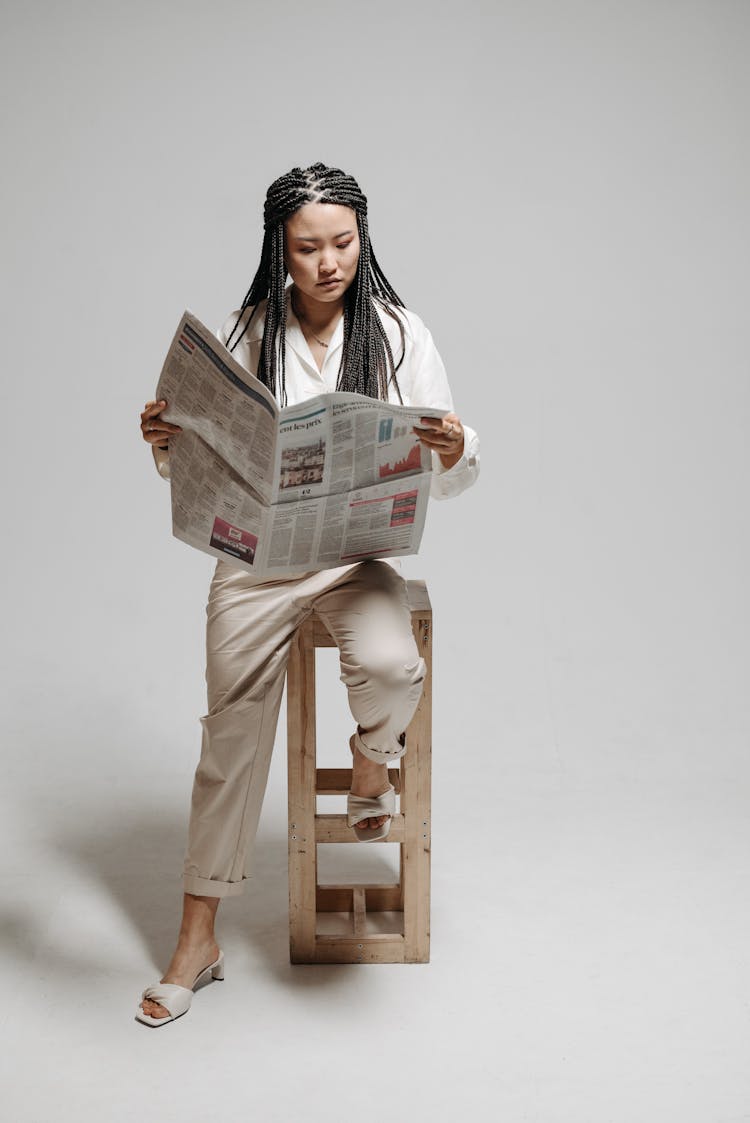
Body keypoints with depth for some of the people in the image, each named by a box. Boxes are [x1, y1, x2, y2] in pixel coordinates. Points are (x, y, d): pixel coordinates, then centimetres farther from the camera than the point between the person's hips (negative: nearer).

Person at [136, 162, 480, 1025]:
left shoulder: (399, 333, -1)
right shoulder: (243, 335, 1)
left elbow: (445, 480, -1)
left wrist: (455, 453, -24)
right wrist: (165, 445, -15)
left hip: (359, 552, -1)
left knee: (392, 670, -31)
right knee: (232, 736, 2)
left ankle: (371, 754, 8)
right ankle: (198, 937, 18)